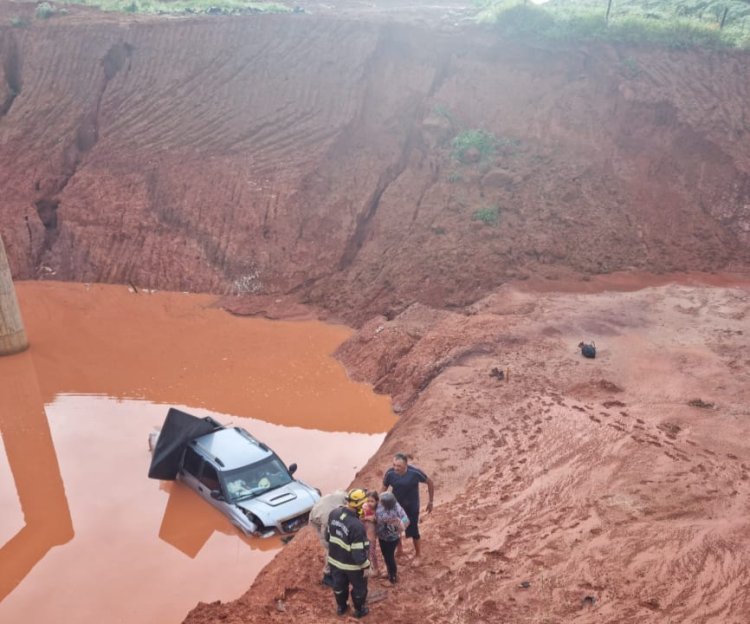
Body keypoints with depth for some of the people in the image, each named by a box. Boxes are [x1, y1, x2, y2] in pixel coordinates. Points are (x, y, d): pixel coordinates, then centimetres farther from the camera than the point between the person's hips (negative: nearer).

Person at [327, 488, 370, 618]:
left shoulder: (334, 514, -14)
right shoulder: (357, 525, -35)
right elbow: (359, 552, -28)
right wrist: (366, 566, -13)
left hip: (334, 560, 6)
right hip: (352, 564, -6)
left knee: (339, 585, 29)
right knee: (359, 587, 23)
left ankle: (341, 607, 52)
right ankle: (359, 610, 44)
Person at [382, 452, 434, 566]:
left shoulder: (415, 472, -28)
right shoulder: (389, 473, -23)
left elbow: (430, 483, -12)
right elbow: (383, 489, -5)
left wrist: (430, 502, -4)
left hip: (412, 506, -2)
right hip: (396, 505, 2)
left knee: (413, 530, 8)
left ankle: (417, 554, 34)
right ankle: (398, 550, 41)